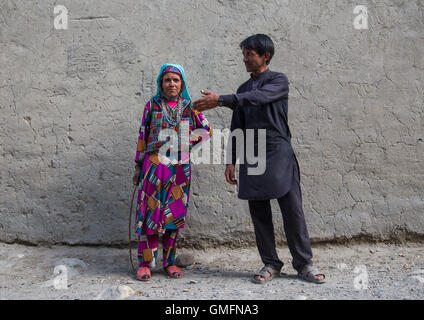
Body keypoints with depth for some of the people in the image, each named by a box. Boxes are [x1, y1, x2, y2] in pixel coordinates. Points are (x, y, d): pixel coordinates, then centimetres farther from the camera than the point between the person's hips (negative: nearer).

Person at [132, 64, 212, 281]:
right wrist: (138, 167, 4)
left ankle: (169, 261, 17)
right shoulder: (152, 106, 4)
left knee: (174, 214, 6)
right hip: (155, 165, -2)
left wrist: (188, 141, 0)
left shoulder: (189, 107, 8)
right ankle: (145, 263, 4)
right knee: (150, 213, -4)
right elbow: (142, 137, 6)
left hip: (180, 168, 2)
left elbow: (207, 130, 14)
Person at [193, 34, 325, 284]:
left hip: (279, 152, -5)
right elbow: (237, 128, 19)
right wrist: (231, 161, 11)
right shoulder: (244, 89, 19)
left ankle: (304, 263, 6)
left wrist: (220, 100, -26)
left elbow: (258, 97, -19)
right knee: (259, 212, 4)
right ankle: (271, 264, 14)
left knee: (292, 209, -4)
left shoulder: (279, 81, 2)